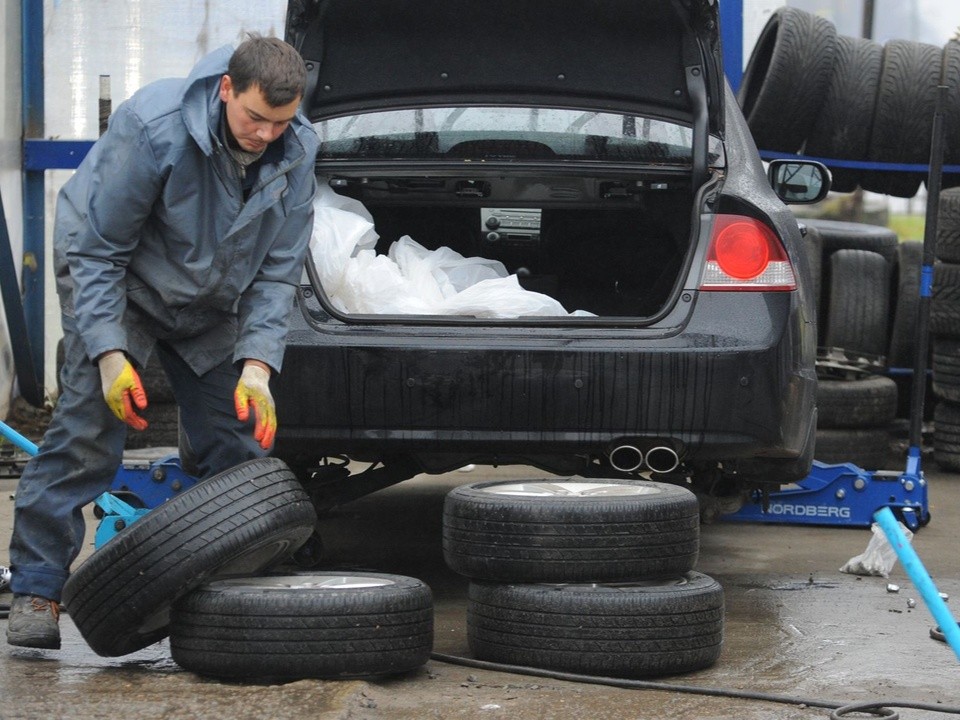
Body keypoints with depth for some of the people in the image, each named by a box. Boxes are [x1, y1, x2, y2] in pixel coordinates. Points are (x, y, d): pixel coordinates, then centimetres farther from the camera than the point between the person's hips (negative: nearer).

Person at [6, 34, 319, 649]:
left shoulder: (295, 153, -17)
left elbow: (278, 270, -9)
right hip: (118, 280, -5)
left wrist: (257, 364, -21)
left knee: (240, 444, 1)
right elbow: (96, 248, -24)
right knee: (88, 430, -17)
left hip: (210, 308, 5)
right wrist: (110, 355, -30)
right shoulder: (154, 128, -31)